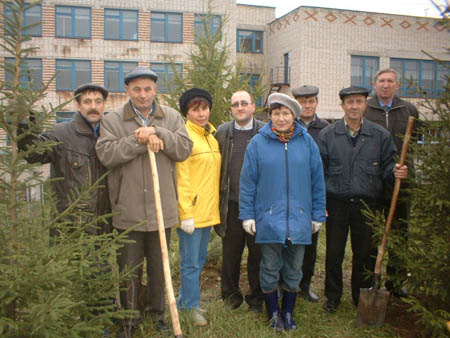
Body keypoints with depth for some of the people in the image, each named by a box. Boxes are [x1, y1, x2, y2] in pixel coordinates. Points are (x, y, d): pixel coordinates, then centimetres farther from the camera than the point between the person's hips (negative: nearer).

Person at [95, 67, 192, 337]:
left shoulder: (172, 117, 5)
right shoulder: (112, 120, -1)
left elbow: (184, 149, -5)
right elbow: (106, 154, -14)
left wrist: (158, 133, -17)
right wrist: (139, 140, -19)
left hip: (162, 208, 2)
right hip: (128, 210, -1)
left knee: (159, 266, 17)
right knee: (128, 267, 11)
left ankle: (158, 314, 36)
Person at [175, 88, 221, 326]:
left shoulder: (212, 134, 12)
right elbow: (181, 179, -16)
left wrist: (213, 207, 13)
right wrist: (186, 214, -18)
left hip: (208, 210, 8)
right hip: (191, 211, -8)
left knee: (199, 259, 18)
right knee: (191, 262, 4)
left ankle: (184, 300, 34)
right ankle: (192, 307, 21)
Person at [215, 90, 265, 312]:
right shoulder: (222, 132, 6)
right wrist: (218, 199, 3)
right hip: (232, 204, 1)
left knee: (258, 254, 10)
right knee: (230, 253, 11)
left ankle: (256, 297, 27)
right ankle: (230, 293, 30)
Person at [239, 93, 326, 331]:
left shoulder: (307, 142, 2)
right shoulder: (258, 143, -2)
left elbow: (317, 181, 6)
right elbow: (247, 182, 0)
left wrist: (318, 215, 6)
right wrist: (247, 215, -2)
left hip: (299, 220, 2)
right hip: (268, 219, -1)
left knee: (293, 270, 13)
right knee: (270, 269, 9)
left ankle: (288, 313, 32)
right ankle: (273, 313, 29)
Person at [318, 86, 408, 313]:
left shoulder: (380, 135, 4)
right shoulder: (327, 135, 2)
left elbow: (386, 166, 11)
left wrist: (395, 171, -13)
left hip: (367, 204, 1)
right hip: (336, 203, 0)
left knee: (366, 254, 9)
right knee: (334, 254, 7)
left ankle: (363, 298, 29)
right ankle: (333, 296, 26)